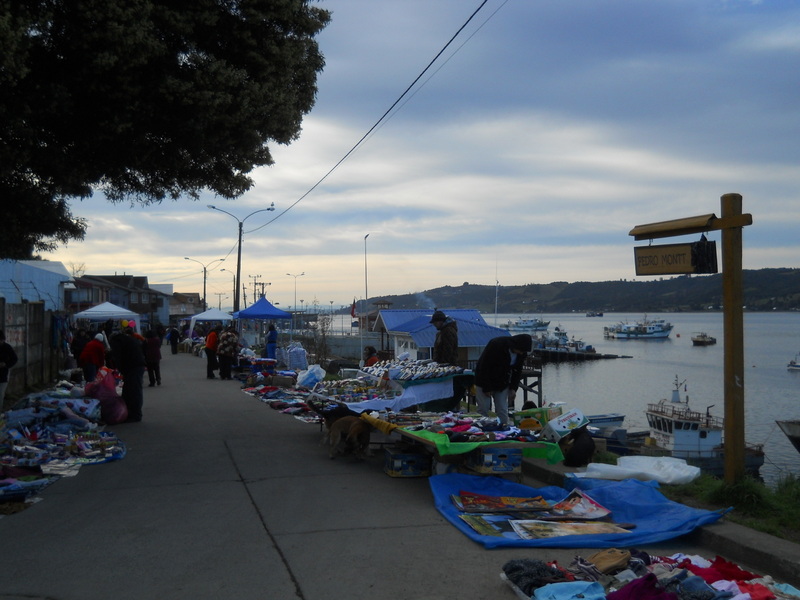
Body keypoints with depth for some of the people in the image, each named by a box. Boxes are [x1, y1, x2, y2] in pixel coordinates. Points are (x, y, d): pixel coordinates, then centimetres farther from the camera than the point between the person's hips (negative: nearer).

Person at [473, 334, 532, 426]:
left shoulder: (522, 353, -11)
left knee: (503, 411, 0)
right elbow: (484, 367, -24)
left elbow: (517, 371, 5)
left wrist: (513, 388, -6)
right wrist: (487, 388, -21)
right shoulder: (496, 344, -29)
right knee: (483, 409, -5)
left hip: (502, 384, 5)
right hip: (484, 383, -5)